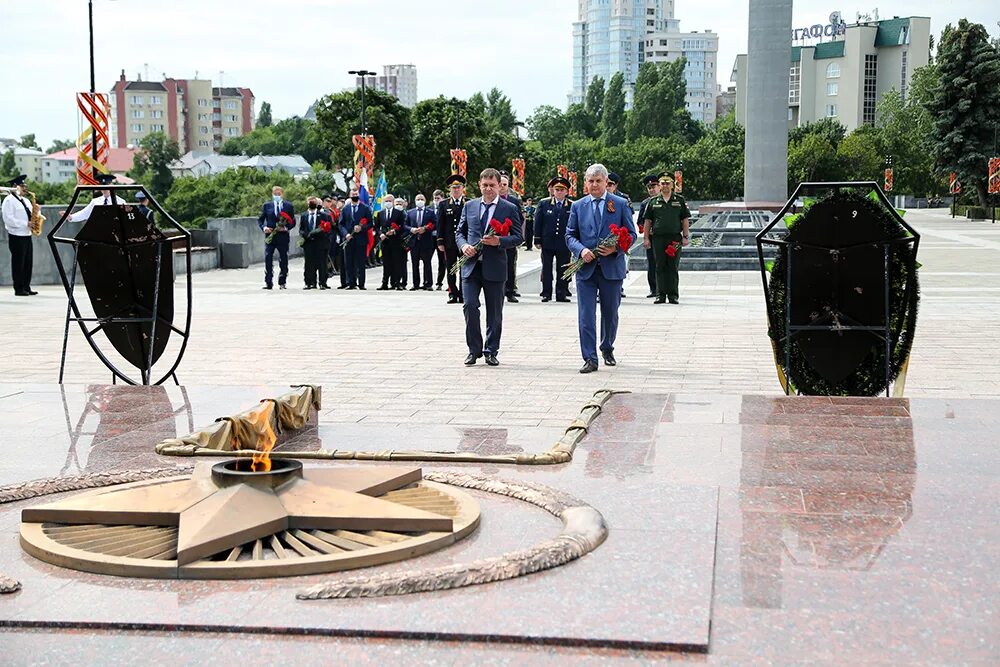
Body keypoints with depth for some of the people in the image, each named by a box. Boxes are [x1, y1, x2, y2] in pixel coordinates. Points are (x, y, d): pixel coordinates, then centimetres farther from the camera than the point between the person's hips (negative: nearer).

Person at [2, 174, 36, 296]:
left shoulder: (26, 201, 18)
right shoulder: (9, 200, -6)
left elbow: (31, 215, 25)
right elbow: (8, 219, -15)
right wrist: (25, 224, -20)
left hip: (27, 235, 7)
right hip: (16, 236, -7)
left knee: (28, 262, 7)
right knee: (18, 263, -4)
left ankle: (26, 287, 13)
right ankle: (18, 289, 1)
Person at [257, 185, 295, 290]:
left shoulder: (288, 206, 8)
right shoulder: (266, 205, 10)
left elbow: (293, 222, 7)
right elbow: (260, 219, 10)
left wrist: (286, 228, -11)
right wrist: (263, 227, -9)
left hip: (283, 236, 0)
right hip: (269, 235, 0)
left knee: (283, 260, 3)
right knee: (268, 259, -7)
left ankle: (282, 283, 13)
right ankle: (268, 283, -4)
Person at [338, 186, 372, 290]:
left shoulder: (365, 208, 5)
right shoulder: (345, 208, 11)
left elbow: (370, 223, 4)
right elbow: (341, 224, 10)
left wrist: (361, 228, -14)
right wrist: (346, 234, -7)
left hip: (361, 239, -2)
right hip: (348, 239, 2)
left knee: (360, 263, -1)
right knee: (348, 263, 2)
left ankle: (361, 284, 3)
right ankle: (351, 283, 7)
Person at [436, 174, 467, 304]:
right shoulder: (443, 204, 8)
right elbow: (440, 224, 6)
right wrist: (440, 242, -1)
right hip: (449, 243, 1)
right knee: (451, 270, 3)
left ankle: (463, 294, 7)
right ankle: (453, 294, 9)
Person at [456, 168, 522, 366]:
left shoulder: (509, 209, 2)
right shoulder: (469, 206, 11)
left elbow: (517, 237, -1)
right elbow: (460, 231, 16)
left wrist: (499, 241, -18)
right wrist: (463, 245, -5)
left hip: (494, 267, -2)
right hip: (471, 265, 2)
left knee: (494, 312, 5)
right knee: (470, 306, -8)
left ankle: (491, 351, 17)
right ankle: (474, 349, 6)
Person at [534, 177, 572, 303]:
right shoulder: (544, 204, 3)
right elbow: (538, 223, 4)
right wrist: (537, 240, 0)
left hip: (564, 244, 0)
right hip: (547, 243, 1)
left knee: (562, 270, 5)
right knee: (546, 269, 5)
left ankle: (561, 294, 12)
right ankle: (546, 294, 11)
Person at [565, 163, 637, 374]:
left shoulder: (620, 204, 3)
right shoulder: (578, 206, 8)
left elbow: (631, 234, 3)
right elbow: (570, 235, 8)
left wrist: (615, 248, -15)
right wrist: (581, 250, -13)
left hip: (612, 267, 0)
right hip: (586, 268, 0)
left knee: (610, 313, 13)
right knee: (586, 315, -6)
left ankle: (607, 349, 34)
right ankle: (590, 359, -3)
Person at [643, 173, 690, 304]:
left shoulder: (679, 200, 9)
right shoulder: (653, 201, 10)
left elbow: (685, 220, 8)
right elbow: (647, 221, 11)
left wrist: (685, 237, 1)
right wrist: (646, 237, 4)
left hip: (675, 238, -1)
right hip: (658, 238, 1)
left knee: (673, 267, 0)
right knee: (660, 267, 2)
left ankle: (673, 295, 5)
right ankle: (661, 294, 7)